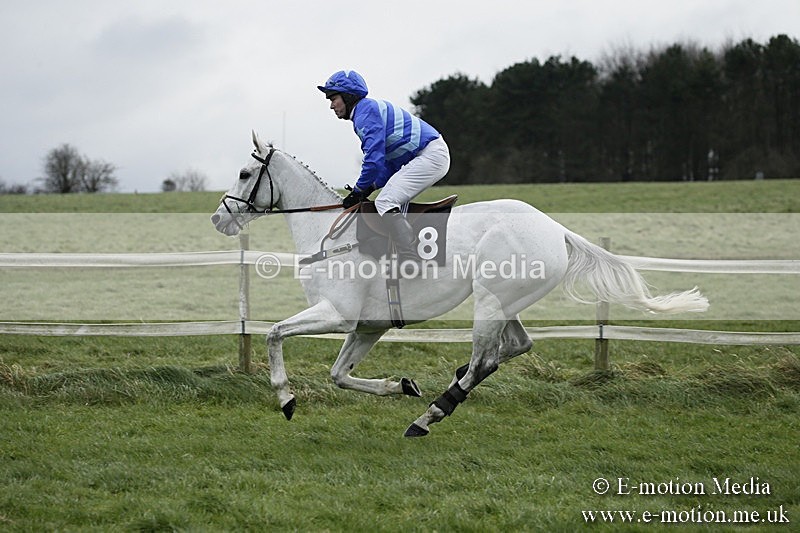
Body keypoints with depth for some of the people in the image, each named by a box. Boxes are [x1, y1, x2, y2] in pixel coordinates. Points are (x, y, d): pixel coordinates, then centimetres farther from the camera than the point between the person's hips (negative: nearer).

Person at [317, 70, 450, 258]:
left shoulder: (366, 111, -11)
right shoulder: (371, 109, 22)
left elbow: (374, 159, -19)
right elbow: (390, 163, 21)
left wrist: (360, 189, -5)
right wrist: (370, 187, 9)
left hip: (431, 155, -11)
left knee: (385, 202, -16)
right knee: (392, 204, 17)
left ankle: (413, 262, -22)